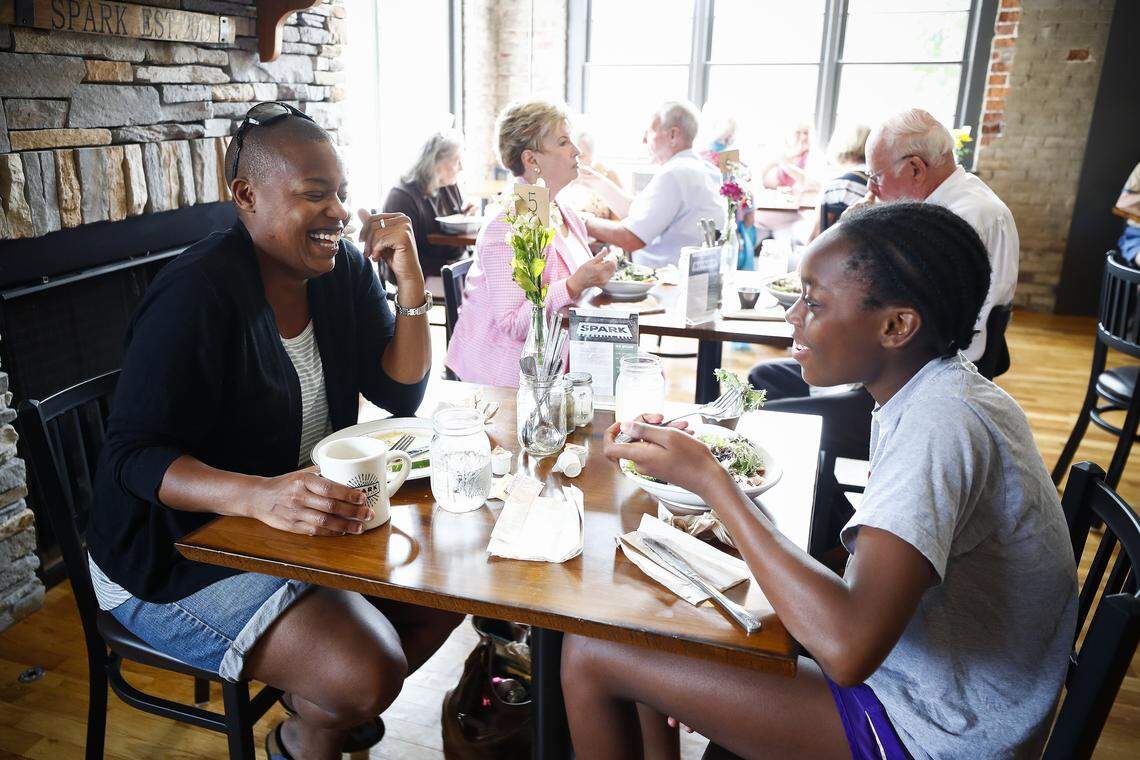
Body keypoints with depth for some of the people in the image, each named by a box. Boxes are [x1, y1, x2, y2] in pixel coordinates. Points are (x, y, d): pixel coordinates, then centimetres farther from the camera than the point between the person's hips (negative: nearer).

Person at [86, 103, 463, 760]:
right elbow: (132, 457, -23)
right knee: (369, 672, -22)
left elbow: (401, 397, -1)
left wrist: (412, 282, -14)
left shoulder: (344, 271, -1)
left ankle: (329, 706, 25)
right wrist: (259, 495, -41)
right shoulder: (198, 295, -22)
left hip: (310, 519, 8)